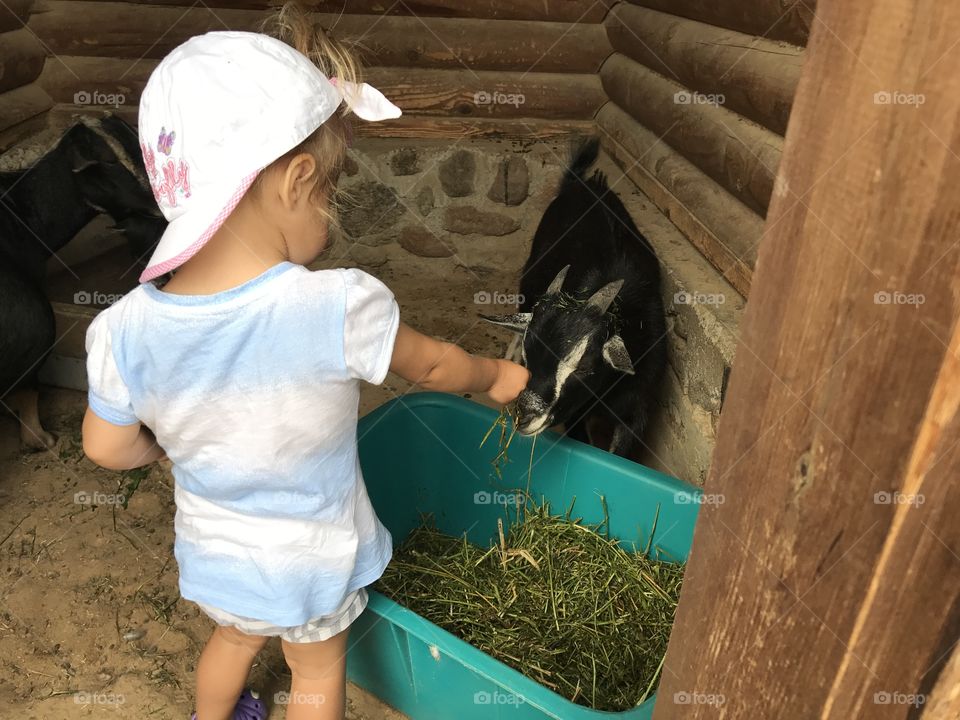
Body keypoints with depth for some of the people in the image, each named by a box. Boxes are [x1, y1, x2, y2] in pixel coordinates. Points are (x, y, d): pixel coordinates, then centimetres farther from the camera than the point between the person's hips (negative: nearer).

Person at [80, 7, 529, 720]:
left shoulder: (124, 331, -24)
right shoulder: (341, 308, -34)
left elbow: (109, 447, -7)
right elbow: (433, 366, -15)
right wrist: (496, 376, 6)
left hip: (214, 552, 4)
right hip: (314, 561, -3)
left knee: (234, 639, 34)